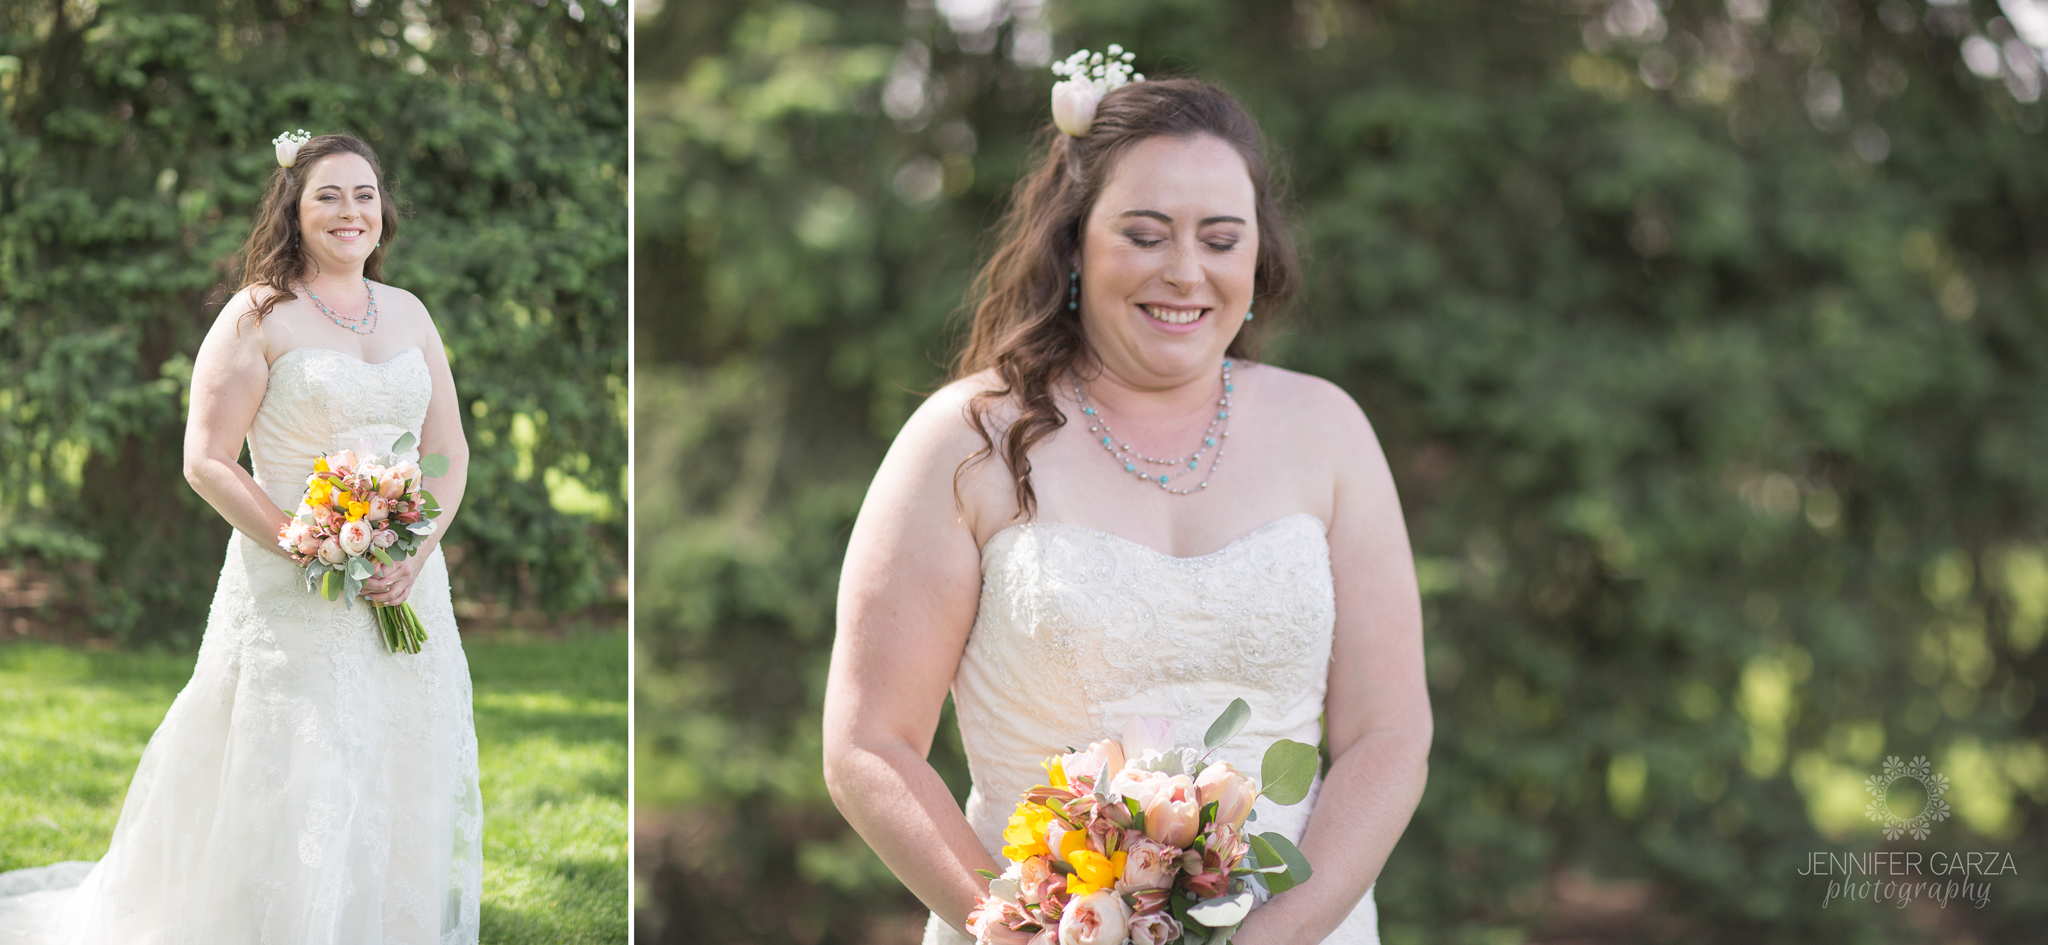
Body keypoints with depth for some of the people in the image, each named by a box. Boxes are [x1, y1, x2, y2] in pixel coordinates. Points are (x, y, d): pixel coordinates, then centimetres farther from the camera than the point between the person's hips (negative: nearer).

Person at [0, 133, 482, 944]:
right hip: (295, 602, -5)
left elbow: (448, 450, 11)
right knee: (291, 801, -4)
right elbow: (206, 462, -10)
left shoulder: (410, 314, 11)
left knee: (403, 790, 10)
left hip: (406, 593, 5)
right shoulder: (258, 317, -6)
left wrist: (417, 553, -7)